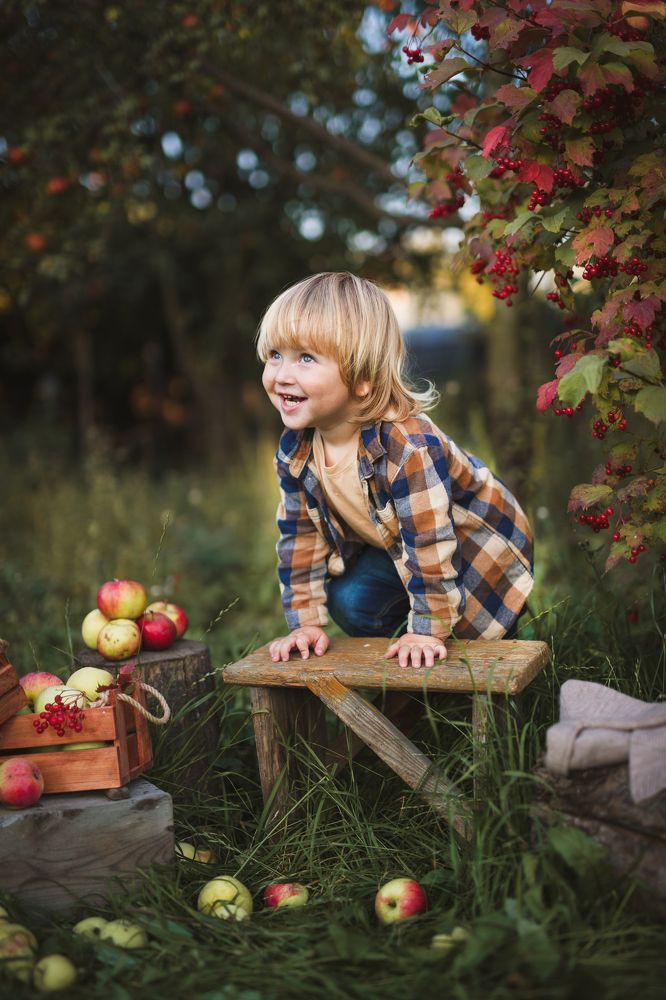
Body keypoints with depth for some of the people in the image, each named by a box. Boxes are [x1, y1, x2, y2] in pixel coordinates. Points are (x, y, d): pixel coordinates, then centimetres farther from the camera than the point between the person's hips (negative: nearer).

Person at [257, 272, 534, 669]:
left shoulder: (410, 447, -41)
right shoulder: (294, 450, -17)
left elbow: (430, 544, -35)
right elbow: (300, 536, -7)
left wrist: (428, 631, -28)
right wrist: (307, 622, -8)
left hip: (481, 547, -6)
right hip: (393, 547, 7)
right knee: (347, 599, -10)